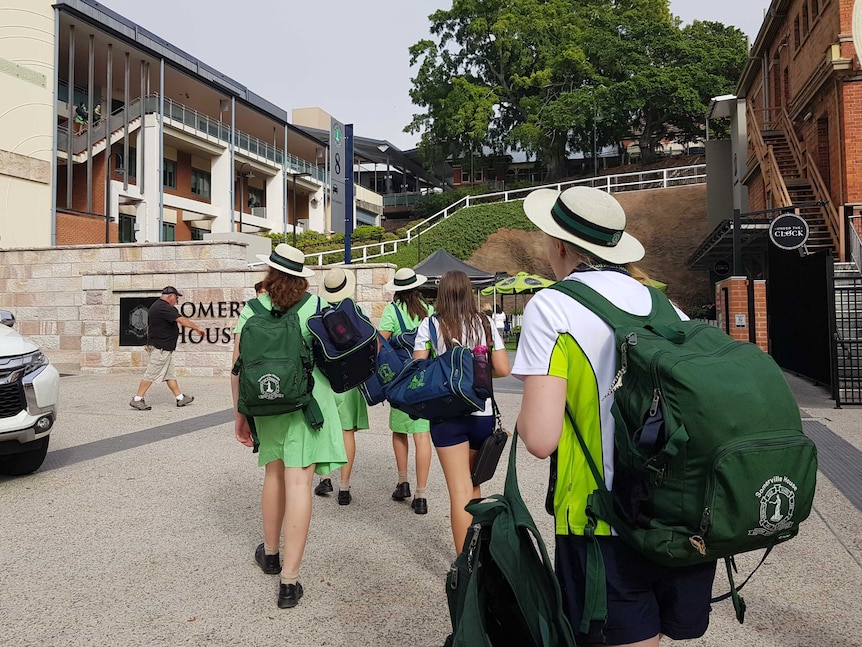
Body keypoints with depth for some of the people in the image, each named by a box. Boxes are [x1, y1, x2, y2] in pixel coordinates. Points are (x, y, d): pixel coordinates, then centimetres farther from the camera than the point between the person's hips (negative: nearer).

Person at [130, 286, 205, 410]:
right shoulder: (163, 308, -19)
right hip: (160, 348, -11)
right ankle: (137, 400, 2)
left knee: (170, 374, 12)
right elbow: (182, 320, -23)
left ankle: (180, 398, 17)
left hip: (164, 348, 11)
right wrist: (198, 328, -15)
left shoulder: (157, 306, 15)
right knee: (151, 374, -4)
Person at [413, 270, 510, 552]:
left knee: (460, 490, 0)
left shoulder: (430, 325, -4)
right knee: (474, 484, 21)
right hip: (482, 413, 3)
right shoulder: (484, 323, 2)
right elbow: (502, 369, 0)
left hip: (446, 415, -2)